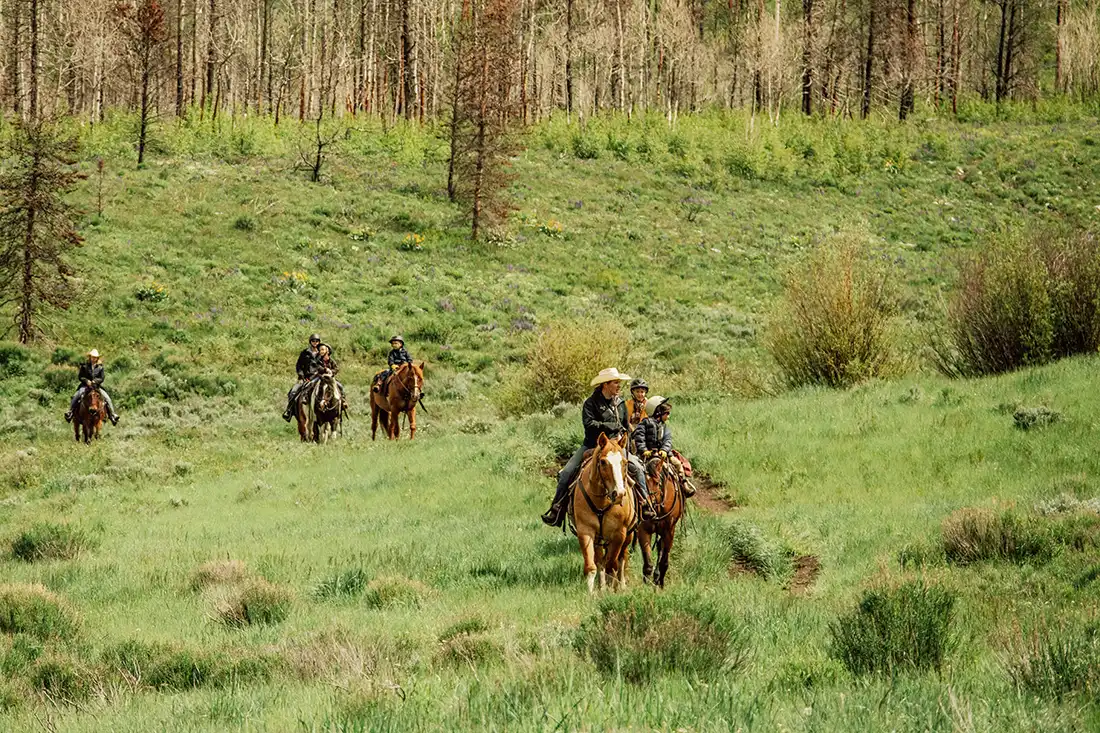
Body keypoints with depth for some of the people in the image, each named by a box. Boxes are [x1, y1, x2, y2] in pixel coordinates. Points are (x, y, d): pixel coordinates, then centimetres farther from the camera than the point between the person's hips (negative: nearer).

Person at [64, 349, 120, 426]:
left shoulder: (100, 367, 4)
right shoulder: (84, 366, 2)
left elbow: (101, 378, 2)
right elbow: (80, 376, 1)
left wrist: (95, 381, -18)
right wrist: (87, 381, -16)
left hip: (97, 386, 1)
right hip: (85, 385, -1)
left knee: (107, 398, -13)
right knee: (76, 396, -26)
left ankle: (112, 414, -5)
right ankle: (70, 412, -21)